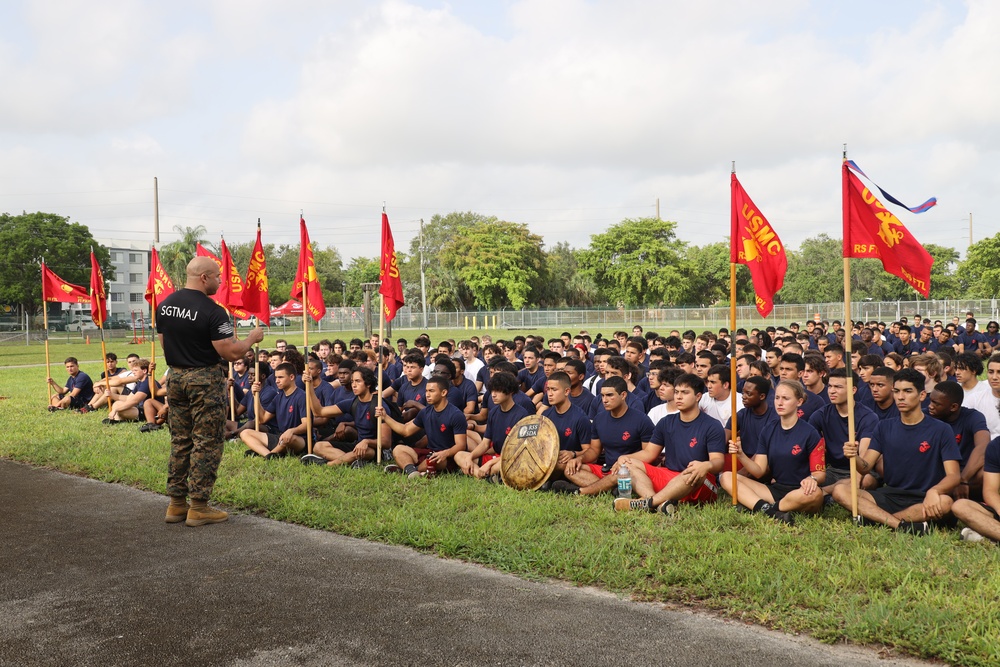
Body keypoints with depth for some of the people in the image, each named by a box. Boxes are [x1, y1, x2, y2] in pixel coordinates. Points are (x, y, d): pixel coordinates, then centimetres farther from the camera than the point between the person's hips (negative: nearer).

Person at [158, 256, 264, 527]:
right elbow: (231, 353, -19)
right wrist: (252, 338, -2)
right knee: (206, 443, 1)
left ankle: (176, 503, 20)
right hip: (205, 380, -7)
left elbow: (164, 344, 15)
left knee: (179, 441, 14)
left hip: (175, 377, 7)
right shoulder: (212, 311, -19)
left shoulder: (165, 305, 5)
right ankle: (198, 507, 4)